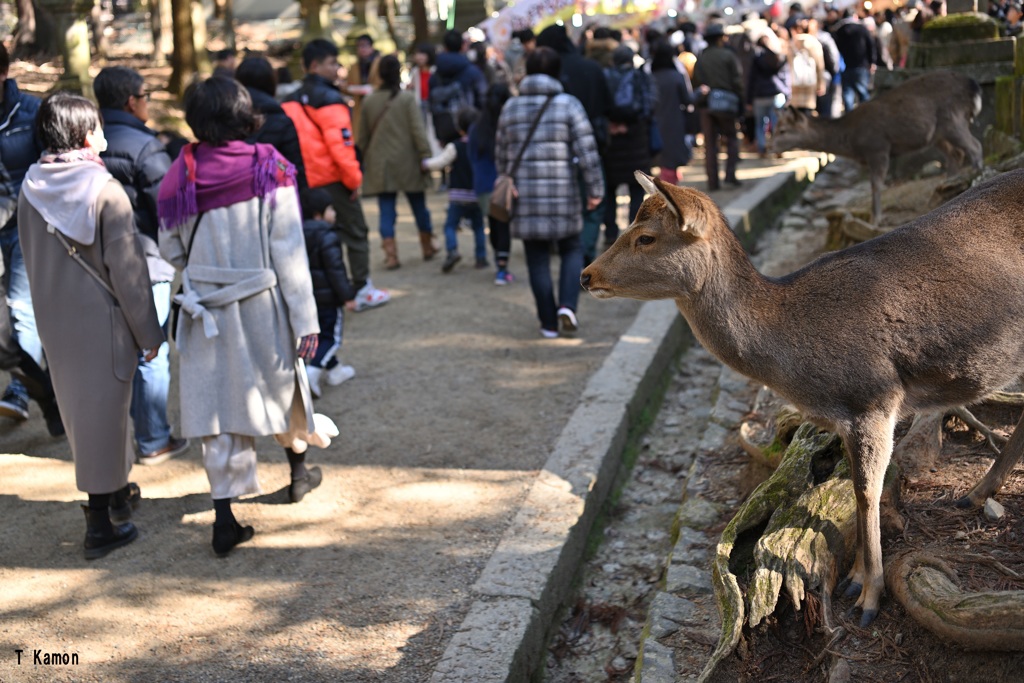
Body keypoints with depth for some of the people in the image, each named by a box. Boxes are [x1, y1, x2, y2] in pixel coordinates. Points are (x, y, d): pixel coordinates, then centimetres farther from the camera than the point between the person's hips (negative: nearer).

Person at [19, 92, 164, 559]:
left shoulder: (31, 188, 1)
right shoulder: (105, 190, -17)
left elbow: (30, 260, 9)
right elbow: (127, 269, -15)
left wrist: (48, 309, 19)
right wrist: (148, 332, -8)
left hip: (54, 318, 6)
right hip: (101, 319, -6)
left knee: (78, 406, 19)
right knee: (101, 410, 2)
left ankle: (115, 490, 38)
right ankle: (101, 523, 8)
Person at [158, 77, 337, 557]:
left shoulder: (180, 177, -6)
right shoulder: (269, 172, -13)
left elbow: (171, 250, 4)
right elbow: (289, 253, -12)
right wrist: (305, 320, -7)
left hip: (206, 310, 1)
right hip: (262, 305, -1)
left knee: (217, 409, 7)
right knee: (281, 387, 22)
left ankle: (224, 517, 6)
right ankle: (299, 470, 44)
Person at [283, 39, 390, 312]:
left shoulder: (292, 102, 11)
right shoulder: (328, 99, -13)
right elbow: (340, 143, -19)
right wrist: (354, 178, -10)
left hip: (305, 182, 7)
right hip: (332, 178, -7)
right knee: (355, 232, 5)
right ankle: (363, 291, 9)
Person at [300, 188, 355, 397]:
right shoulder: (327, 237, -19)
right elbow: (335, 269, -20)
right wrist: (347, 294, -15)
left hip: (307, 298, 8)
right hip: (328, 298, -8)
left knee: (321, 336, 19)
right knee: (331, 338, -1)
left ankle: (334, 370, 30)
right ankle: (312, 372, -16)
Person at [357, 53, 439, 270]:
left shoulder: (369, 101, 3)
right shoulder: (407, 98, -6)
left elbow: (362, 136, 10)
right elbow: (418, 130, -11)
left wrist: (364, 158, 20)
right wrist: (425, 154, -7)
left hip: (380, 165, 2)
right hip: (406, 162, -2)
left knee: (386, 211, 2)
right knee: (419, 205, 14)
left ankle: (390, 254, -5)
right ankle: (427, 247, 27)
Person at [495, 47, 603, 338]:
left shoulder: (511, 107, 7)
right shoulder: (568, 104, -4)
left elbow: (501, 154, 14)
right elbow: (587, 151, -8)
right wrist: (596, 189, -2)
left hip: (524, 194, 2)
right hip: (562, 194, -2)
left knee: (537, 259, 8)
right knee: (571, 250, 15)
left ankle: (548, 323, 11)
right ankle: (567, 305, -5)